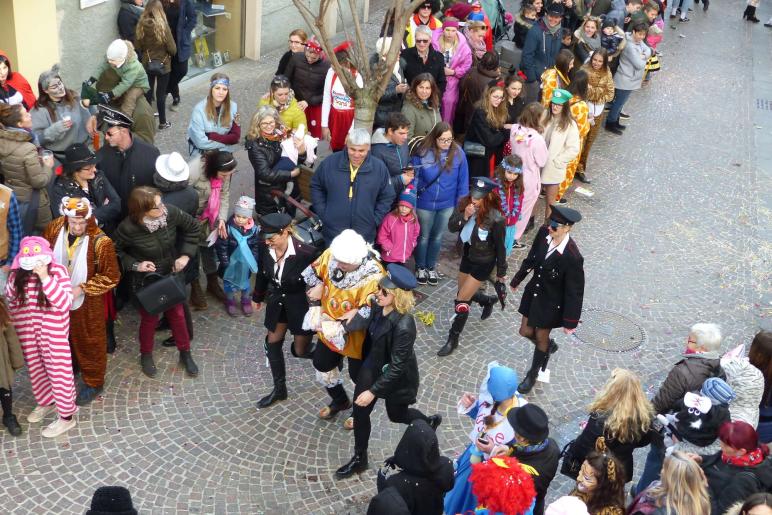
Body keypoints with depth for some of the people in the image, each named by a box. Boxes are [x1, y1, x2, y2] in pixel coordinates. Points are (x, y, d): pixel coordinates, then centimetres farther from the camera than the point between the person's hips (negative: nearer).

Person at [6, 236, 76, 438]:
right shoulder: (17, 274, -6)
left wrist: (45, 278, -33)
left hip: (54, 334, -5)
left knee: (59, 372, 6)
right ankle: (46, 402, 46)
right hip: (27, 334, 5)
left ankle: (67, 416, 20)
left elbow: (64, 303, -26)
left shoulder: (58, 271, -18)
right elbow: (9, 303, 6)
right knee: (36, 369, 22)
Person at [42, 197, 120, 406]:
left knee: (89, 340, 14)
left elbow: (112, 277, -21)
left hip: (87, 301, -4)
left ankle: (93, 382, 33)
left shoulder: (100, 242, -28)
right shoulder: (55, 228, -15)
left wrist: (82, 288, -25)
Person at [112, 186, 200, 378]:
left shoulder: (170, 213, -24)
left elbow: (193, 227, -5)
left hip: (171, 274, 3)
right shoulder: (128, 228, -30)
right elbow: (114, 250, -10)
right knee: (149, 318, 15)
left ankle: (185, 353, 39)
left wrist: (185, 255, -11)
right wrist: (135, 265, -23)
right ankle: (146, 355, 43)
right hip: (145, 280, -3)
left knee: (177, 314, 17)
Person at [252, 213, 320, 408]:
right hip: (277, 300, 5)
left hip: (301, 302, -5)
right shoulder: (265, 247, -17)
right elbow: (262, 273, 3)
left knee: (300, 350, 7)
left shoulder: (306, 252, -32)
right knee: (272, 343, 14)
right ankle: (279, 389, 33)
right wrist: (257, 297, 16)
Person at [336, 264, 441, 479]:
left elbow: (396, 366, -28)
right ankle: (359, 459, 33)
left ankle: (429, 422, 53)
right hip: (373, 368, 6)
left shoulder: (403, 326, -36)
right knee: (360, 412, 11)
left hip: (397, 377, -6)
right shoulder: (378, 307, -16)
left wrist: (373, 391, -25)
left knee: (397, 415, 21)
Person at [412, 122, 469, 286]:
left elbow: (463, 180, -5)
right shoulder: (423, 152, -18)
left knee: (437, 237, 20)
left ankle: (431, 267, 40)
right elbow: (414, 178, -11)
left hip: (447, 204, 2)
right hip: (425, 204, -2)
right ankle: (420, 268, 38)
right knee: (423, 236, 18)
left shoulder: (458, 153, -13)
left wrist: (462, 203, -2)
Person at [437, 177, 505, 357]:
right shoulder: (464, 204, -17)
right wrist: (464, 216, -33)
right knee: (464, 293, 24)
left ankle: (453, 340, 15)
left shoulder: (495, 219, -29)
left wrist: (501, 272, -5)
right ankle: (488, 301, 56)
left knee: (461, 301, -3)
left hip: (483, 263, -6)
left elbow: (500, 247, -17)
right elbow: (451, 227, -13)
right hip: (467, 256, 6)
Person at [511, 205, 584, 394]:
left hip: (552, 303, -5)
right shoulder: (544, 233, -17)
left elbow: (574, 291, -21)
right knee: (525, 332, 20)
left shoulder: (573, 257, -34)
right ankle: (549, 345, 55)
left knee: (541, 337, 17)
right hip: (534, 292, 6)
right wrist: (518, 279, 16)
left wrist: (570, 321, -13)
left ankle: (532, 375, 44)